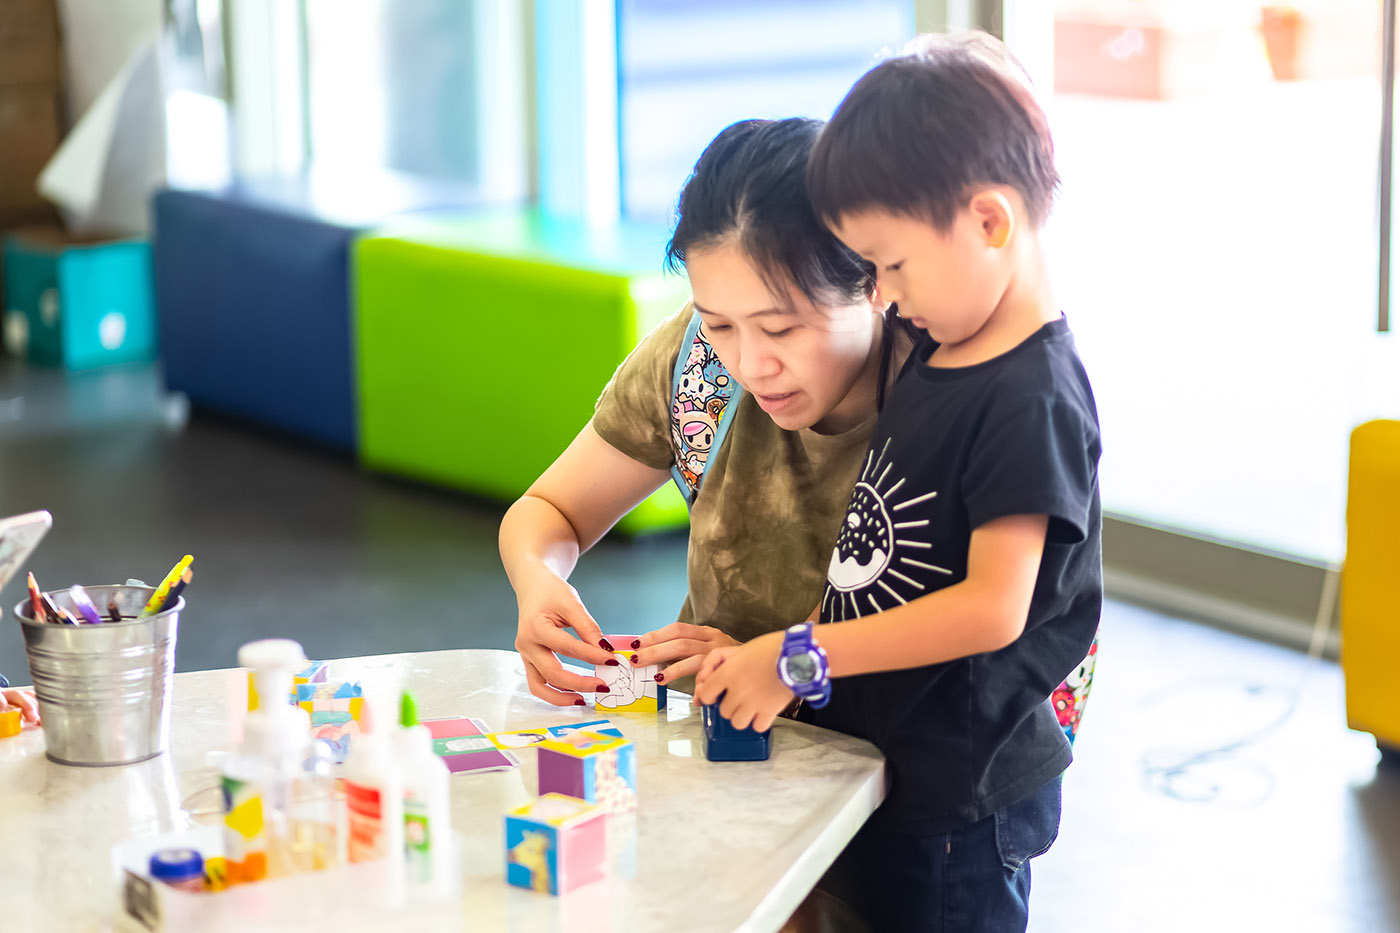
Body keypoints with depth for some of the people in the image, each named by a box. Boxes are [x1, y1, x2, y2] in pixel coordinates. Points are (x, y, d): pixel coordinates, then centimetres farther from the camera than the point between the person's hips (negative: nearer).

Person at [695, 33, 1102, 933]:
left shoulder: (1031, 399, -21)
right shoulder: (932, 357, 7)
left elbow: (992, 607, -25)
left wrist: (799, 656, -21)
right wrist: (764, 657, 4)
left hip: (961, 798, -9)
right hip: (874, 760, 9)